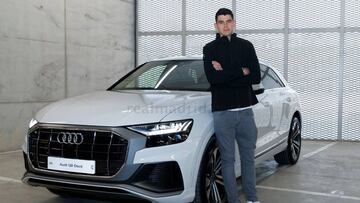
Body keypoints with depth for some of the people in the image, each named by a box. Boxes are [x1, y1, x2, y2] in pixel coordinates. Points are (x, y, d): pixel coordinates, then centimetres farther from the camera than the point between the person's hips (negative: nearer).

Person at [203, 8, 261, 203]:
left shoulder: (246, 46, 9)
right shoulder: (210, 49, 4)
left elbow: (256, 77, -2)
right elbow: (213, 78, -13)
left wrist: (226, 75, -9)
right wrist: (241, 72, -8)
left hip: (245, 110, 2)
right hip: (222, 112, -2)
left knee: (248, 157, 10)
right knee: (228, 159, 3)